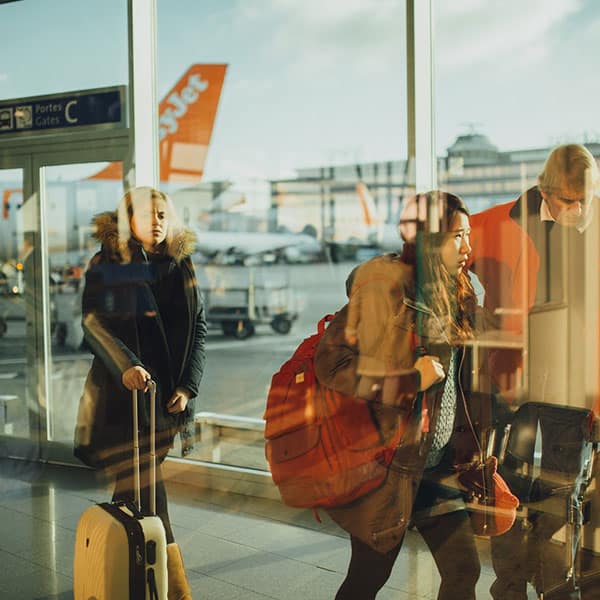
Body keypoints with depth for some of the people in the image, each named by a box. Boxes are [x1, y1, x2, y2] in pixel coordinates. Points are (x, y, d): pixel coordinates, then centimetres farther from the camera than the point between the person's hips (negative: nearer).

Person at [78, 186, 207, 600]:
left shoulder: (181, 264, 8)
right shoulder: (106, 266, -1)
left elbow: (198, 326, 8)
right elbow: (93, 322, -12)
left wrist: (188, 385, -2)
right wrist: (125, 366, -28)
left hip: (170, 393, 3)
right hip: (124, 392, -3)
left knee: (136, 485, 9)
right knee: (146, 493, -5)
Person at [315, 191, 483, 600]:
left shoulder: (453, 295, 8)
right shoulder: (384, 289, -18)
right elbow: (332, 366, -22)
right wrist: (411, 381, -22)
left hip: (437, 463, 7)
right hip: (389, 463, -7)